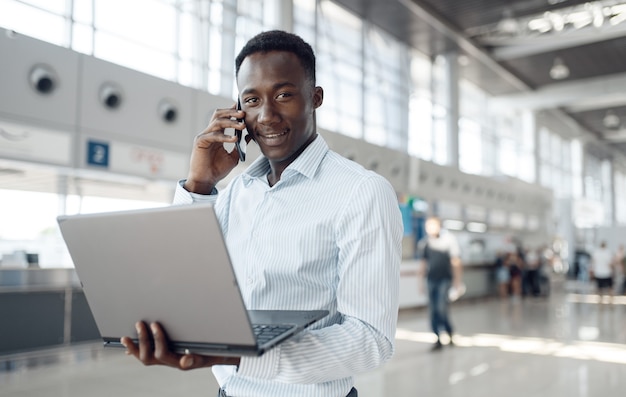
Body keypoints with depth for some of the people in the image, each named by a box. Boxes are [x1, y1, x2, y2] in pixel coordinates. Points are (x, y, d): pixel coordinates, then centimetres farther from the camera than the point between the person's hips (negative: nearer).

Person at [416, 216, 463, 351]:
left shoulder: (449, 239, -3)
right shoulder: (423, 243, 5)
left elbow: (455, 261, 0)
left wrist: (457, 280, -2)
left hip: (445, 279, -3)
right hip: (431, 280, 3)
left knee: (442, 308, -13)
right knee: (433, 310, 2)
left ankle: (450, 333, 10)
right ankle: (438, 339, 12)